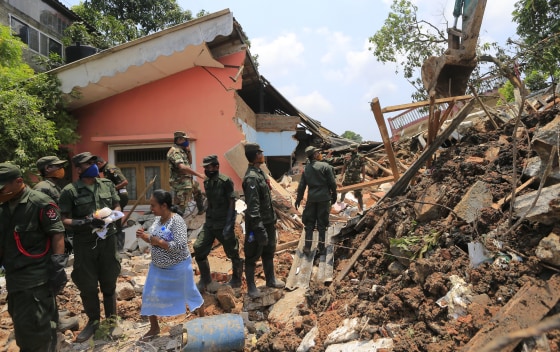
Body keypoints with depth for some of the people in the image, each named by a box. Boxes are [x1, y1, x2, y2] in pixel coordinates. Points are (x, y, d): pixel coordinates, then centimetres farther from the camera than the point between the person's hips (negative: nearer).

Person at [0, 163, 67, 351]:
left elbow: (57, 234, -15)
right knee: (22, 326, 20)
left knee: (33, 328, -4)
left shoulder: (40, 203, -13)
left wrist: (58, 267, -19)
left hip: (36, 277, -8)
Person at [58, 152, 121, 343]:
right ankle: (93, 321, 30)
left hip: (107, 240, 3)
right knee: (87, 285, 10)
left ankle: (111, 318, 31)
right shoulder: (70, 191, -9)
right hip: (84, 244, -2)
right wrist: (86, 221, -23)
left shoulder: (107, 184, 2)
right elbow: (64, 220, -9)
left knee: (109, 282, 14)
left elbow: (117, 207, 12)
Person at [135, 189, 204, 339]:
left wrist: (158, 242, -28)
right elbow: (156, 239, 10)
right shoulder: (157, 219, -1)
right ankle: (154, 328, 34)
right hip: (158, 266, 8)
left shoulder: (177, 221, -25)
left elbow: (180, 246, -33)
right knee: (149, 296, 13)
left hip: (177, 267, -7)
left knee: (189, 293, 11)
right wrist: (145, 236, -10)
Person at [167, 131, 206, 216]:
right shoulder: (174, 151, -19)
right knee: (180, 207, -10)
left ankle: (201, 209, 44)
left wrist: (189, 151, 1)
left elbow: (190, 162, 18)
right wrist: (198, 174, -29)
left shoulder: (181, 150, 11)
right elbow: (182, 167, -32)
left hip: (187, 181, 11)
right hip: (181, 183, -11)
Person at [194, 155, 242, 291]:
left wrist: (229, 224, -21)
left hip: (223, 224, -7)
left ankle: (236, 280, 27)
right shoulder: (206, 182, 6)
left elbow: (232, 203, -16)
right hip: (209, 223, 7)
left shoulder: (225, 181, -15)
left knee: (232, 252, 7)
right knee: (198, 249, 2)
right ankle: (205, 279, 21)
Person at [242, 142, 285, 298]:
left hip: (268, 221, 10)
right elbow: (253, 207, -27)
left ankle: (270, 280, 38)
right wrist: (259, 229, -28)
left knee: (269, 252, 22)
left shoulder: (259, 172, 8)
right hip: (258, 223, -10)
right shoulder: (251, 178, -23)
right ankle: (251, 286, 21)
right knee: (253, 256, 6)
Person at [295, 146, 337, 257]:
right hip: (324, 198, -3)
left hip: (311, 199, 3)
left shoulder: (306, 168, 4)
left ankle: (307, 247, 9)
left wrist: (299, 198, 15)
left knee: (309, 222, 10)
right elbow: (332, 183, -7)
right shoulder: (325, 166, -8)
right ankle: (321, 248, 12)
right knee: (322, 223, 6)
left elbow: (302, 185, 6)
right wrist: (334, 196, 5)